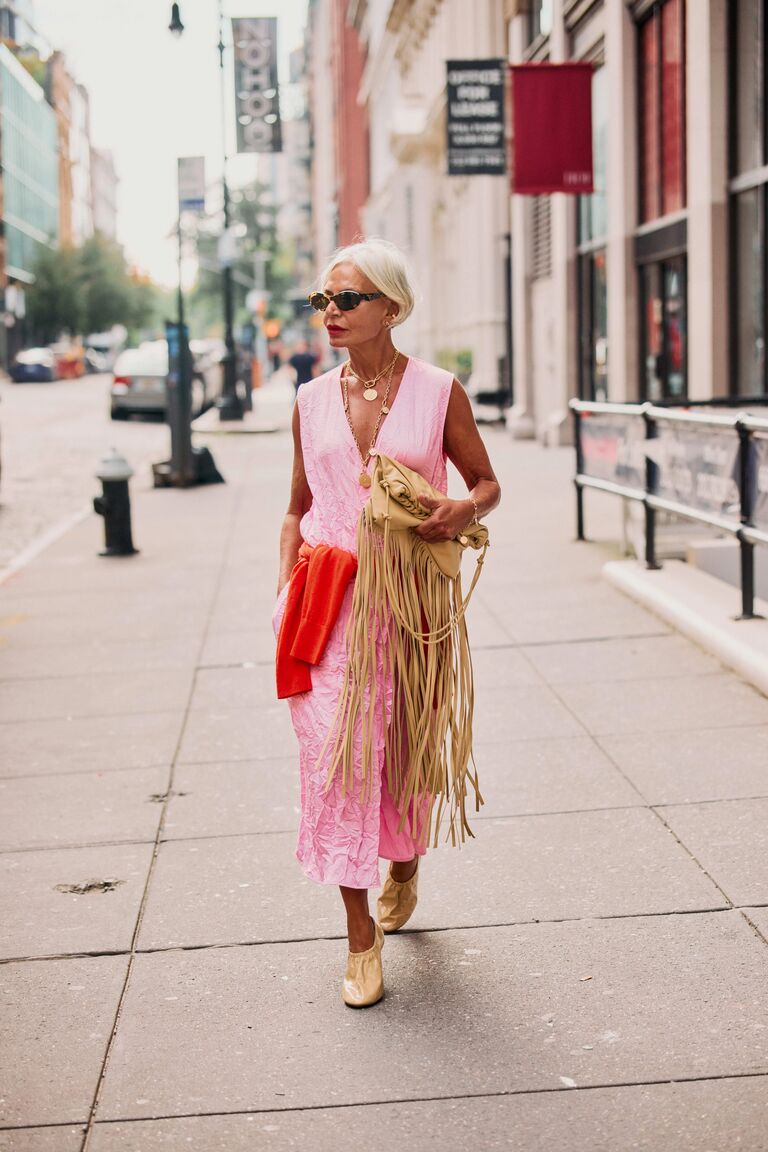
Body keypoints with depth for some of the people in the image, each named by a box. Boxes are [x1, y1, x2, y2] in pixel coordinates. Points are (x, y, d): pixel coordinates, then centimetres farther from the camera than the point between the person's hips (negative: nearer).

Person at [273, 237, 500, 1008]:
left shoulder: (438, 392, -1)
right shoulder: (312, 401, 6)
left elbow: (486, 482, 7)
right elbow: (297, 510, 13)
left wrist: (464, 510, -16)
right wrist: (285, 595, 3)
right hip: (325, 599, 1)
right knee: (337, 751, -5)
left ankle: (404, 868, 43)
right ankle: (361, 934, 5)